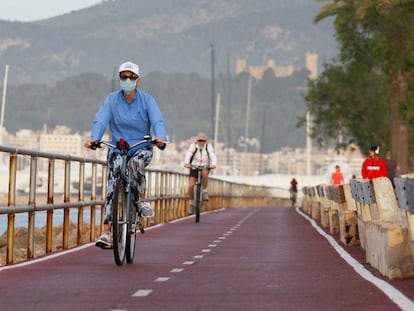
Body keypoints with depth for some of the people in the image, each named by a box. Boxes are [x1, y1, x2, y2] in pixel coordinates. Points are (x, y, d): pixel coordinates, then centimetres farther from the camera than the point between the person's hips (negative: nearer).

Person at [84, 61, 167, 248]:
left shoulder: (147, 100, -2)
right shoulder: (111, 100, 0)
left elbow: (158, 121, -16)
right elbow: (100, 120, -13)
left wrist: (160, 138, -39)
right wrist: (93, 139, -34)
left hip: (142, 148, -1)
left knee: (136, 162, -36)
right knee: (112, 188, -11)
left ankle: (142, 199, -12)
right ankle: (106, 232, -12)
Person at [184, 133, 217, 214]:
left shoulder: (209, 147, -11)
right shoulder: (193, 146, -12)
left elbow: (213, 156, -25)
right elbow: (188, 155, -28)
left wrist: (213, 164, -46)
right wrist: (186, 163, -48)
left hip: (204, 168, 0)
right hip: (194, 167, 0)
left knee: (204, 173, -36)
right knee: (191, 186, -16)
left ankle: (205, 192, -18)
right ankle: (192, 203, 6)